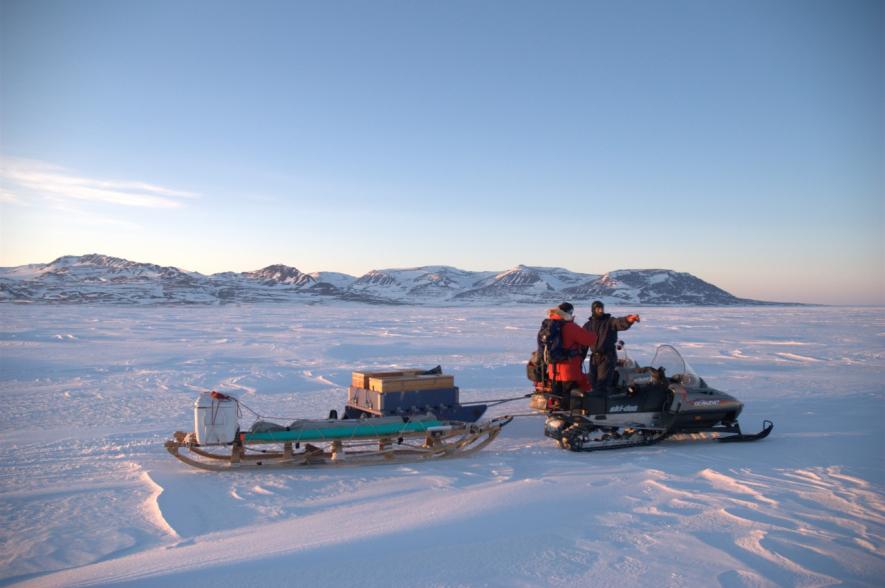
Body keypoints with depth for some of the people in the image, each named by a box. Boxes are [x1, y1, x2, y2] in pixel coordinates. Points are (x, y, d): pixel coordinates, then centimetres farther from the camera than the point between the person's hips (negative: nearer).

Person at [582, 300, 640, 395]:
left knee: (603, 384, -11)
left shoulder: (610, 321, -6)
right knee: (593, 383, 12)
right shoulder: (588, 325, 10)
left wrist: (628, 320, -50)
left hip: (608, 356, -5)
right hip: (594, 357, 5)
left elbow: (620, 323, -28)